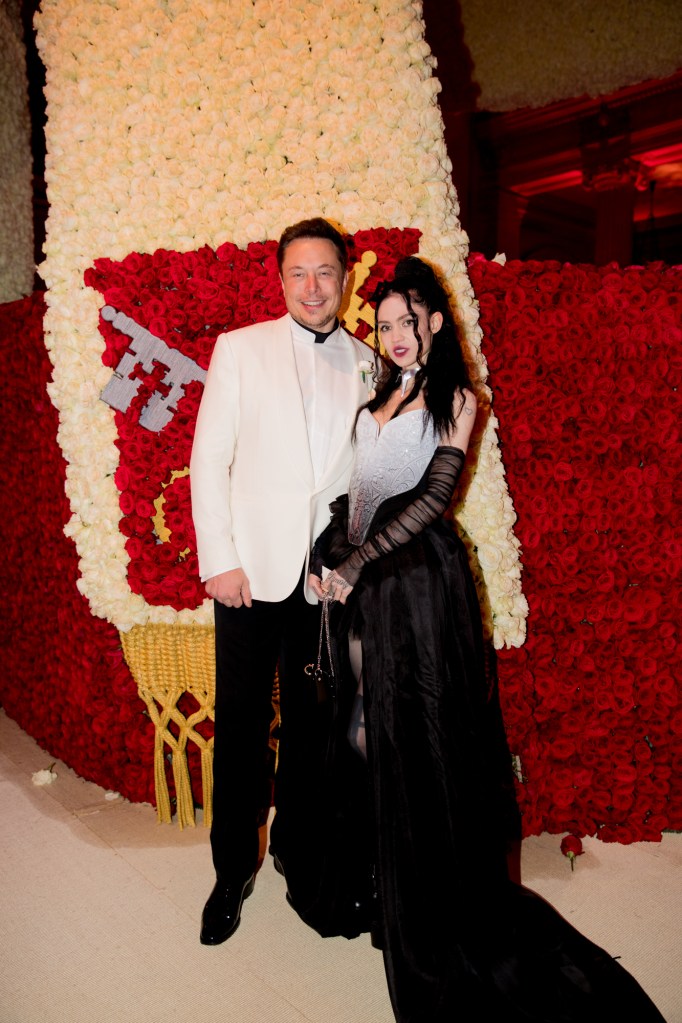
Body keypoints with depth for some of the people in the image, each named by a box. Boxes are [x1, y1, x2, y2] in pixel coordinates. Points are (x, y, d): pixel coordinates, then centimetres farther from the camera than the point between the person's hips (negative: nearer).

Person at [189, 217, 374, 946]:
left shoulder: (366, 366, 9)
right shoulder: (239, 349, 2)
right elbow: (209, 459, -2)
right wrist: (219, 558, -9)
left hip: (329, 576, 2)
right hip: (252, 566, -2)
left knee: (311, 720, 14)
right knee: (241, 722, 5)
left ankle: (298, 845, 34)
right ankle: (233, 868, 24)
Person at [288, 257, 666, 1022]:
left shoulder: (454, 399, -4)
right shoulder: (376, 399, 15)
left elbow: (433, 497, -14)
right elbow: (354, 486, 13)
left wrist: (357, 563, -17)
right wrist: (329, 553, -1)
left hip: (417, 574, -6)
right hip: (359, 575, 6)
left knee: (415, 733, 2)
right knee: (365, 725, 14)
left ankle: (431, 909, 22)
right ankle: (366, 877, 35)